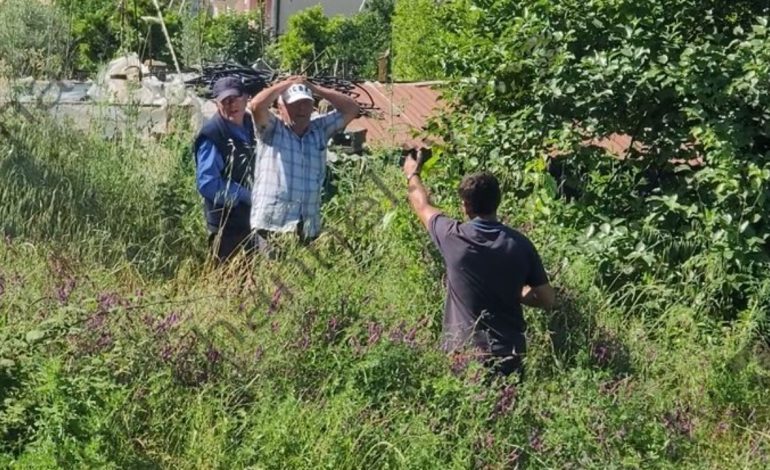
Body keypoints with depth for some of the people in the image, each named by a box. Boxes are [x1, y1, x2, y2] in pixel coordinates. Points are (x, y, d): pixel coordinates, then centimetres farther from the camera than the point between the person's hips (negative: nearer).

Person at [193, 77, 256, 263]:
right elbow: (207, 184, -24)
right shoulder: (211, 135, -20)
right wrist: (246, 195, -18)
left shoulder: (252, 125, 2)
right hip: (226, 224, -7)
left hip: (253, 218, 7)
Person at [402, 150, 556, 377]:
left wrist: (412, 175, 30)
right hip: (509, 354, 2)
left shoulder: (453, 237, -10)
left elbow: (422, 205, 11)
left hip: (463, 352, -2)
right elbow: (547, 299, -1)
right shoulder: (520, 245, -7)